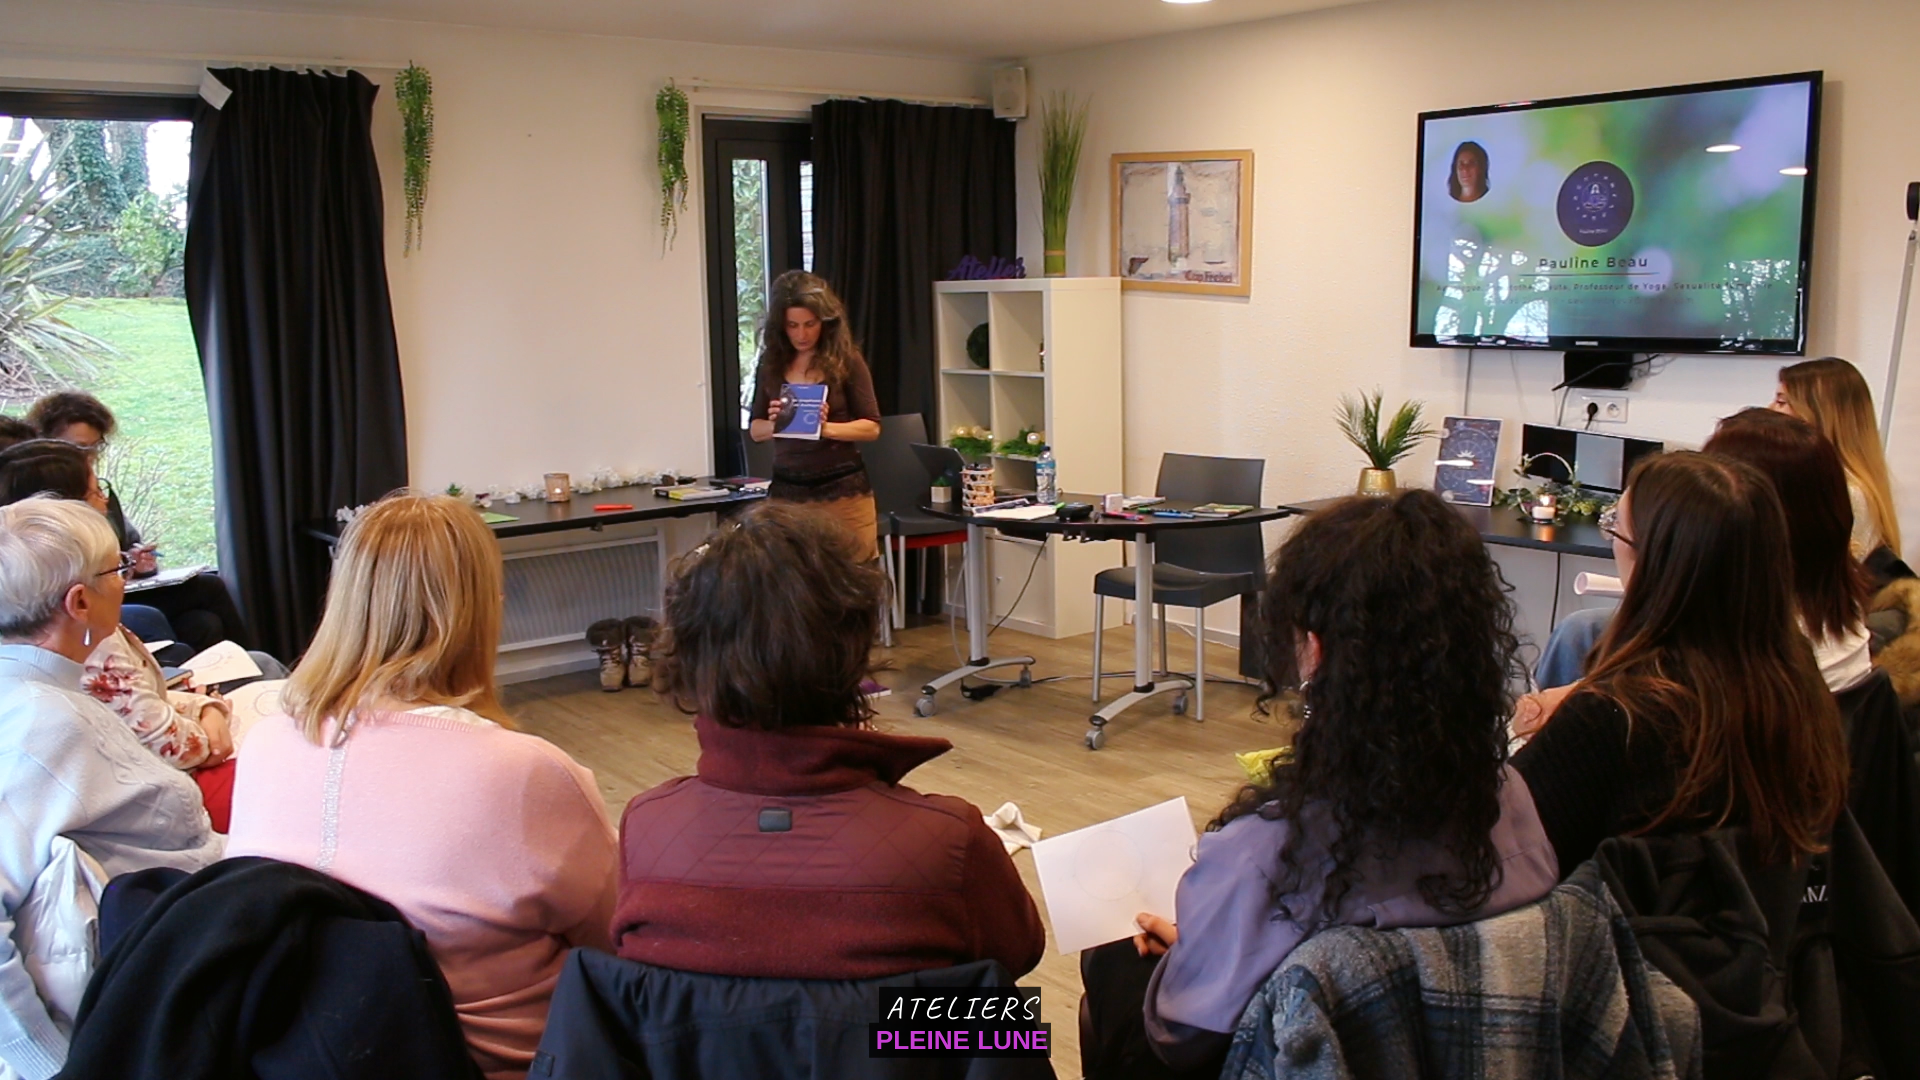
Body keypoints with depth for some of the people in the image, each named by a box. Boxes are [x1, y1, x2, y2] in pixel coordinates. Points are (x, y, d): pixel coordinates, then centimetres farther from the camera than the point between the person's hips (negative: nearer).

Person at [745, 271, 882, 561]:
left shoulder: (846, 359, -3)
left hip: (842, 491, -2)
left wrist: (827, 428, -20)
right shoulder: (771, 363, 6)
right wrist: (774, 424, -12)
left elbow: (871, 426, -3)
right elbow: (755, 430, 11)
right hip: (786, 492, 3)